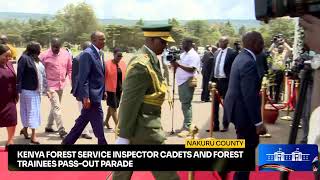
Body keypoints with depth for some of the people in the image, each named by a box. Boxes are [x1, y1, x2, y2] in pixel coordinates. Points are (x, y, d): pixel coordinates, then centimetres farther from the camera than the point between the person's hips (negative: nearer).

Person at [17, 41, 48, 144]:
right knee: (31, 111, -3)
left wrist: (45, 90, 15)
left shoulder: (37, 60, 12)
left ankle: (25, 129, 32)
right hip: (28, 90, -8)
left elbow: (43, 75, 15)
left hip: (37, 90, 8)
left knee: (35, 111, 14)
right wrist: (18, 89, -19)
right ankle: (33, 136, 4)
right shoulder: (24, 59, -12)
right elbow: (19, 75, -15)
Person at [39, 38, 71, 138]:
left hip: (61, 85, 5)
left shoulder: (66, 54, 1)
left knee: (55, 107, 16)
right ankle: (61, 131, -8)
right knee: (56, 107, -10)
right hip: (51, 85, -5)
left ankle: (49, 126, 32)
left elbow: (70, 69, 10)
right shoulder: (44, 55, -10)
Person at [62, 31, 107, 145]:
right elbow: (83, 78, -19)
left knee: (83, 120, 17)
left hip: (96, 93, 9)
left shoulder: (100, 53, 12)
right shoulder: (87, 54, -16)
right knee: (98, 124, -1)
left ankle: (67, 142, 29)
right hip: (91, 95, -9)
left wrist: (104, 91, 15)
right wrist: (86, 97, -22)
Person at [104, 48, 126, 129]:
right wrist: (103, 90, -11)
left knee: (112, 106, 19)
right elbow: (104, 78, -9)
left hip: (120, 89, 6)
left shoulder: (123, 64, 4)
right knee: (113, 107, -1)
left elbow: (125, 76, 11)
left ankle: (106, 121, 36)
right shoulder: (107, 64, -12)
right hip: (111, 89, -6)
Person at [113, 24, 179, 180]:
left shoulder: (150, 59, 10)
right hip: (143, 127, -10)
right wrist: (123, 136, -21)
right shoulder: (141, 65, -21)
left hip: (137, 125, 10)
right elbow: (129, 102, -23)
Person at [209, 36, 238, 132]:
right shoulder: (216, 52, 12)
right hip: (216, 80, 6)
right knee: (215, 104, 9)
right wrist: (211, 80, 8)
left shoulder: (232, 53, -8)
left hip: (226, 81, -6)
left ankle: (225, 125, 17)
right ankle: (215, 125, 18)